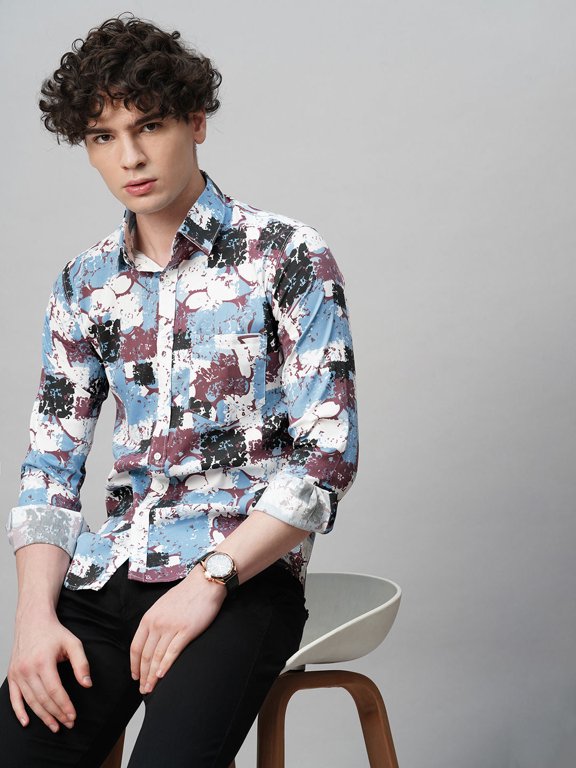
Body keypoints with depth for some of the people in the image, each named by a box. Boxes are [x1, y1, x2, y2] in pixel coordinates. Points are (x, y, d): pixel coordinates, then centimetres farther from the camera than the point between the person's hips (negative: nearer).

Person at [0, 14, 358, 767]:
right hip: (106, 576, 5)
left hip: (243, 572, -4)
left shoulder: (285, 257, -2)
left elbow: (327, 455, -7)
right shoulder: (84, 285, 13)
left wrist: (209, 580, -16)